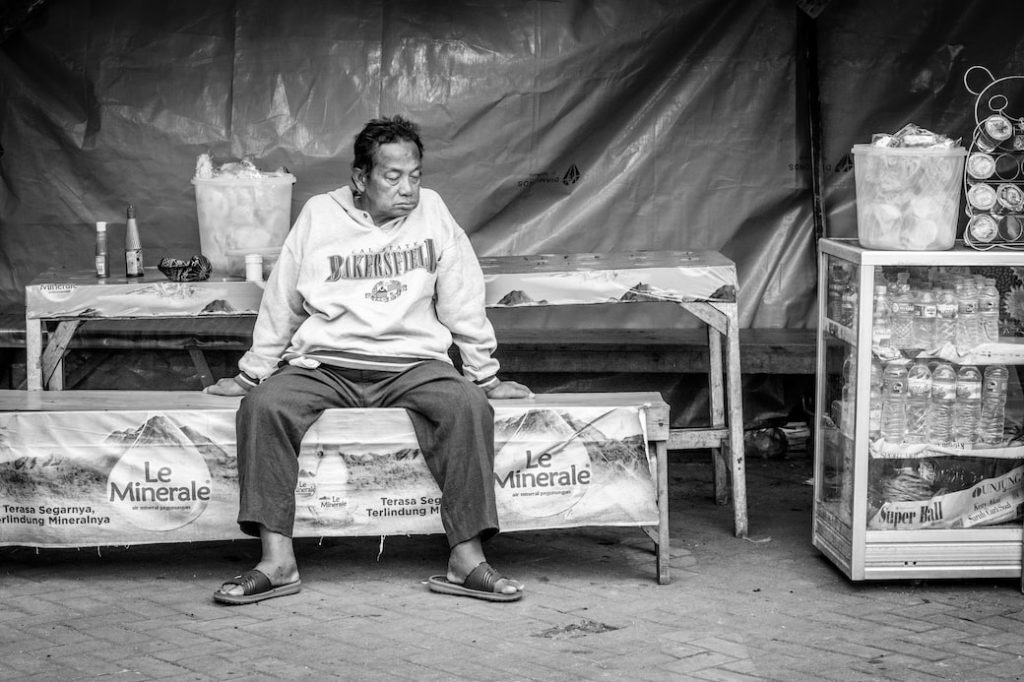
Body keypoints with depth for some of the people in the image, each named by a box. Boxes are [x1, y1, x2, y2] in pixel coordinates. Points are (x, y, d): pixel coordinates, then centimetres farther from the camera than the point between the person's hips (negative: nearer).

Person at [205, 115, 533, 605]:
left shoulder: (431, 211, 7)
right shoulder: (319, 216, 6)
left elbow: (463, 303, 11)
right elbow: (280, 304, 14)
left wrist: (485, 376, 12)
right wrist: (250, 374, 16)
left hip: (413, 363, 0)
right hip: (324, 365, 0)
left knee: (467, 406, -31)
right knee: (263, 406, -28)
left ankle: (467, 557, -29)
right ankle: (277, 560, -27)